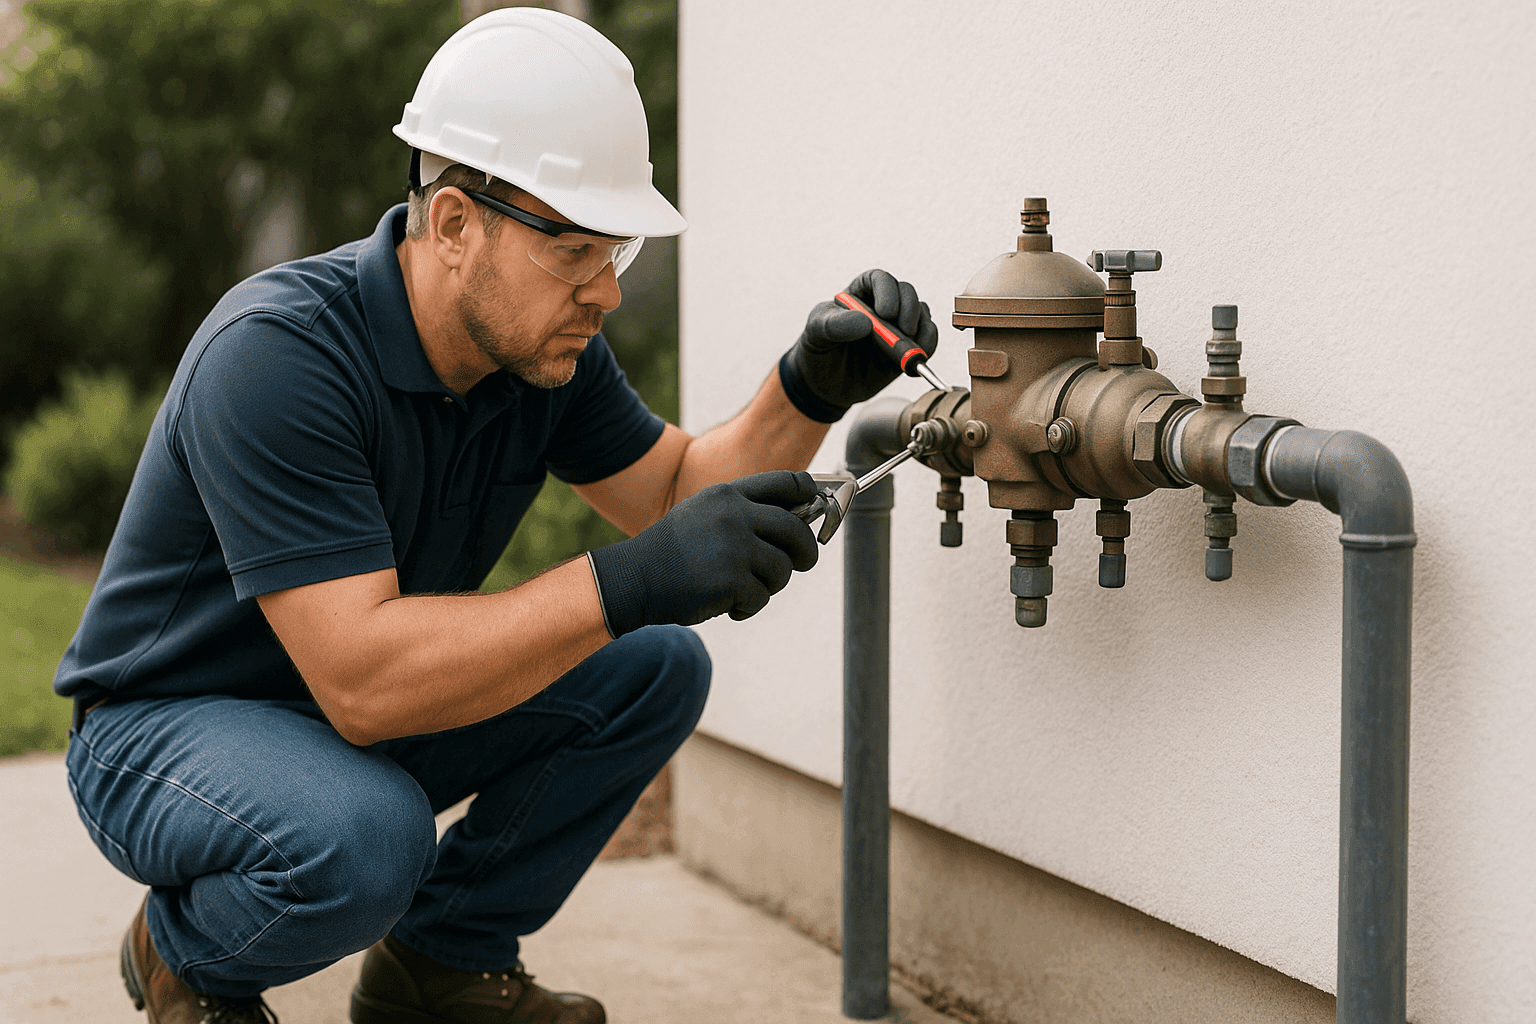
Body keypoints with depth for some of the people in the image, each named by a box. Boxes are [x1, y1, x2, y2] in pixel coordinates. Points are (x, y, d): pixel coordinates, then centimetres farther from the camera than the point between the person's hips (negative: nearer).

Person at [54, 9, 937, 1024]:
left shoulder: (541, 338, -7)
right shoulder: (275, 357, -32)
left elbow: (674, 491, 3)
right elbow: (362, 680, -38)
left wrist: (810, 392, -17)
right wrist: (627, 582, -45)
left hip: (372, 706, 7)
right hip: (168, 727, -7)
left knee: (657, 670, -7)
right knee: (364, 838, -37)